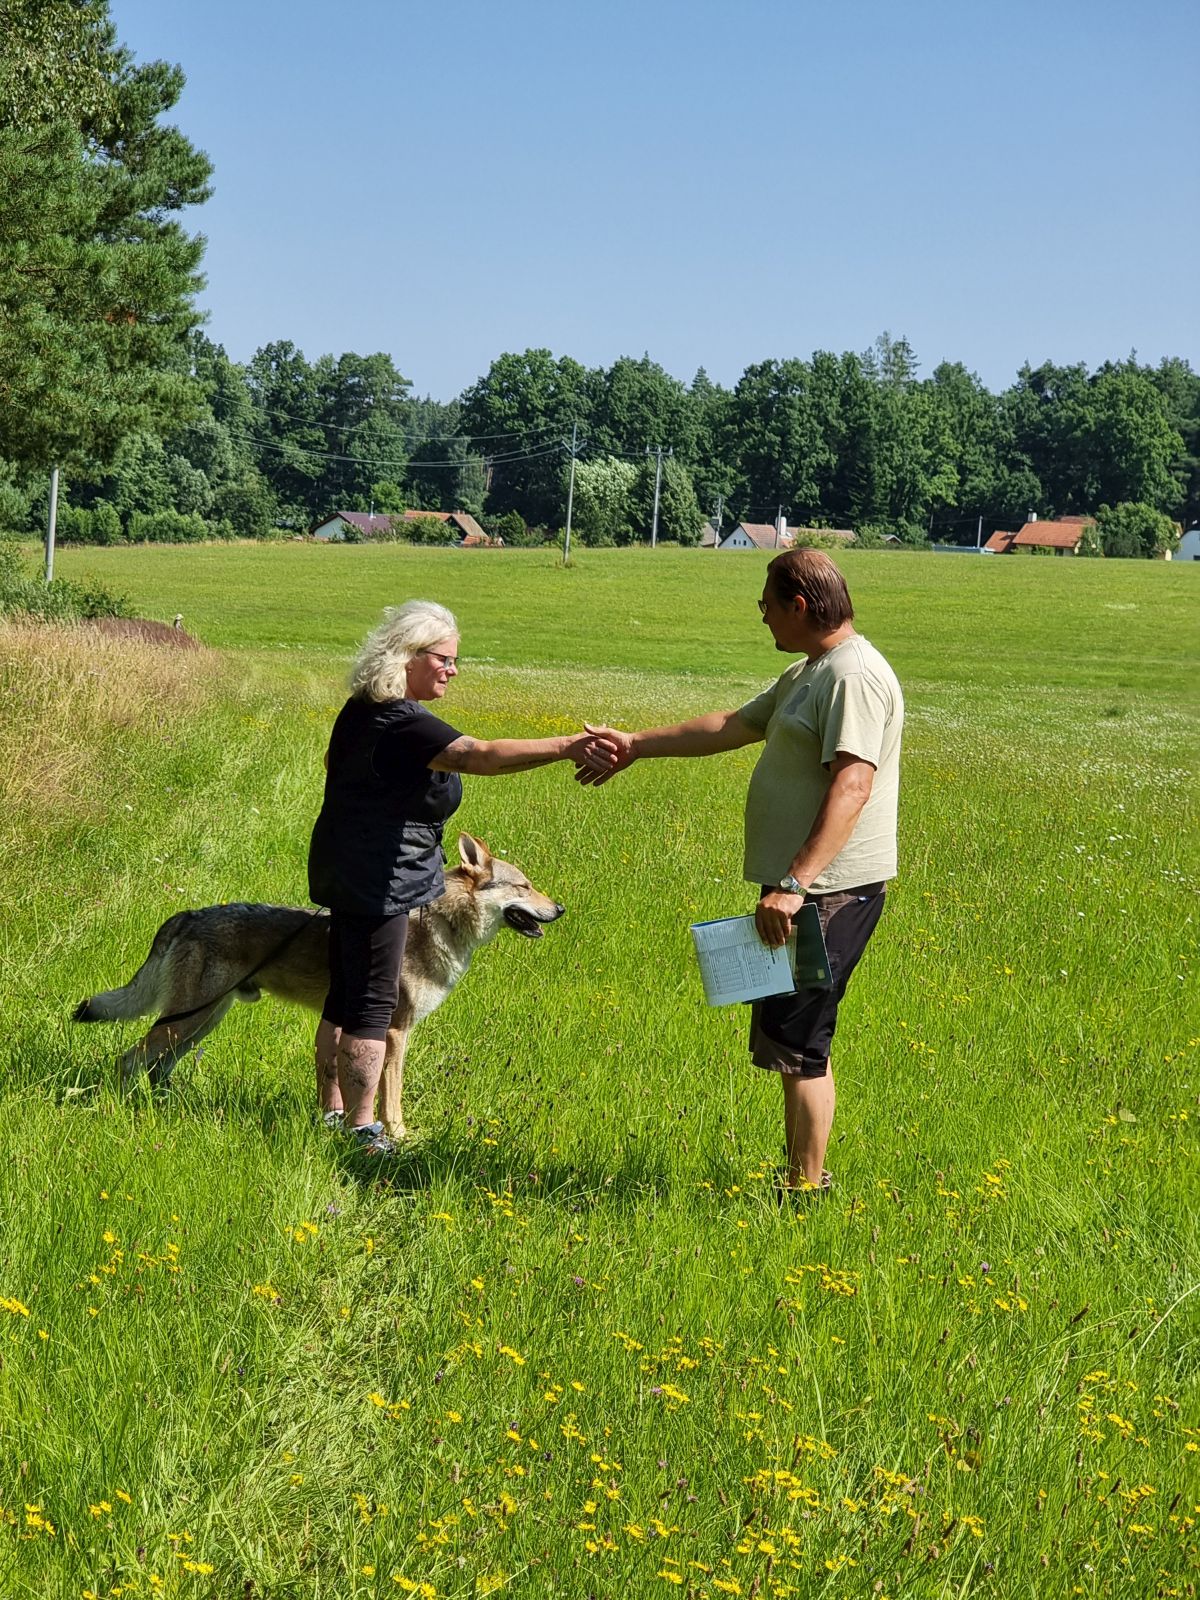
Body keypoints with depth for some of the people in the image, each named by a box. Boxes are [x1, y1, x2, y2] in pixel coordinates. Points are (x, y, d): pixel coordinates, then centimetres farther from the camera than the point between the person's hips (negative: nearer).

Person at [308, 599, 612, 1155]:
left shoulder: (362, 709, 8)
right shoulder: (404, 725, -24)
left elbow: (336, 764, 27)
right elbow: (481, 755, -38)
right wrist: (566, 748, -45)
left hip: (348, 873, 11)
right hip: (377, 880, -11)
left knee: (344, 995, 16)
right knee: (371, 1003, -4)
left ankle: (331, 1111, 25)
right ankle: (361, 1128, 1)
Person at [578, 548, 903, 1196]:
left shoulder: (854, 676, -16)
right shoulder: (809, 674, 18)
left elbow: (852, 786, -26)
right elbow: (732, 726, 27)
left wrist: (794, 883, -33)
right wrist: (635, 746, 28)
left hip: (831, 891, -11)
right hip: (809, 889, 11)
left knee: (794, 1040, -8)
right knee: (797, 1041, 15)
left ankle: (805, 1188, -3)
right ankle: (802, 1176, 22)